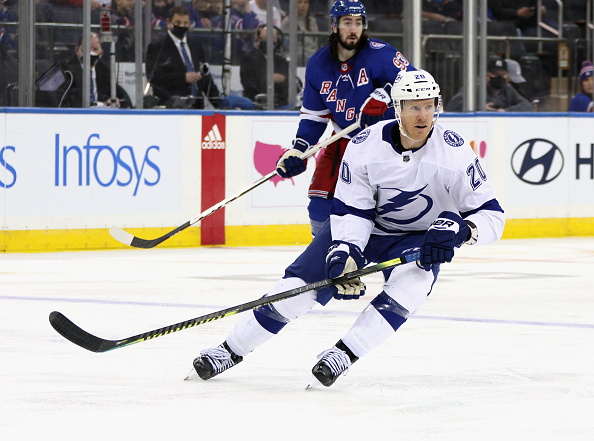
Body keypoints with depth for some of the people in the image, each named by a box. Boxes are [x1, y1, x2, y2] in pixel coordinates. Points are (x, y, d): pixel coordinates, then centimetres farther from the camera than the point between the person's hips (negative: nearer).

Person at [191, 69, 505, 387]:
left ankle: (346, 352, -27)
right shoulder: (365, 146, -21)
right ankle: (232, 349, 8)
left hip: (419, 240, -1)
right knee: (300, 284, -9)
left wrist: (460, 229, -41)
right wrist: (344, 253, -31)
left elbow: (492, 216, -21)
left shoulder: (454, 152, -24)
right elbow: (350, 211, -14)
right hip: (363, 227, 1)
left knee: (413, 278, -35)